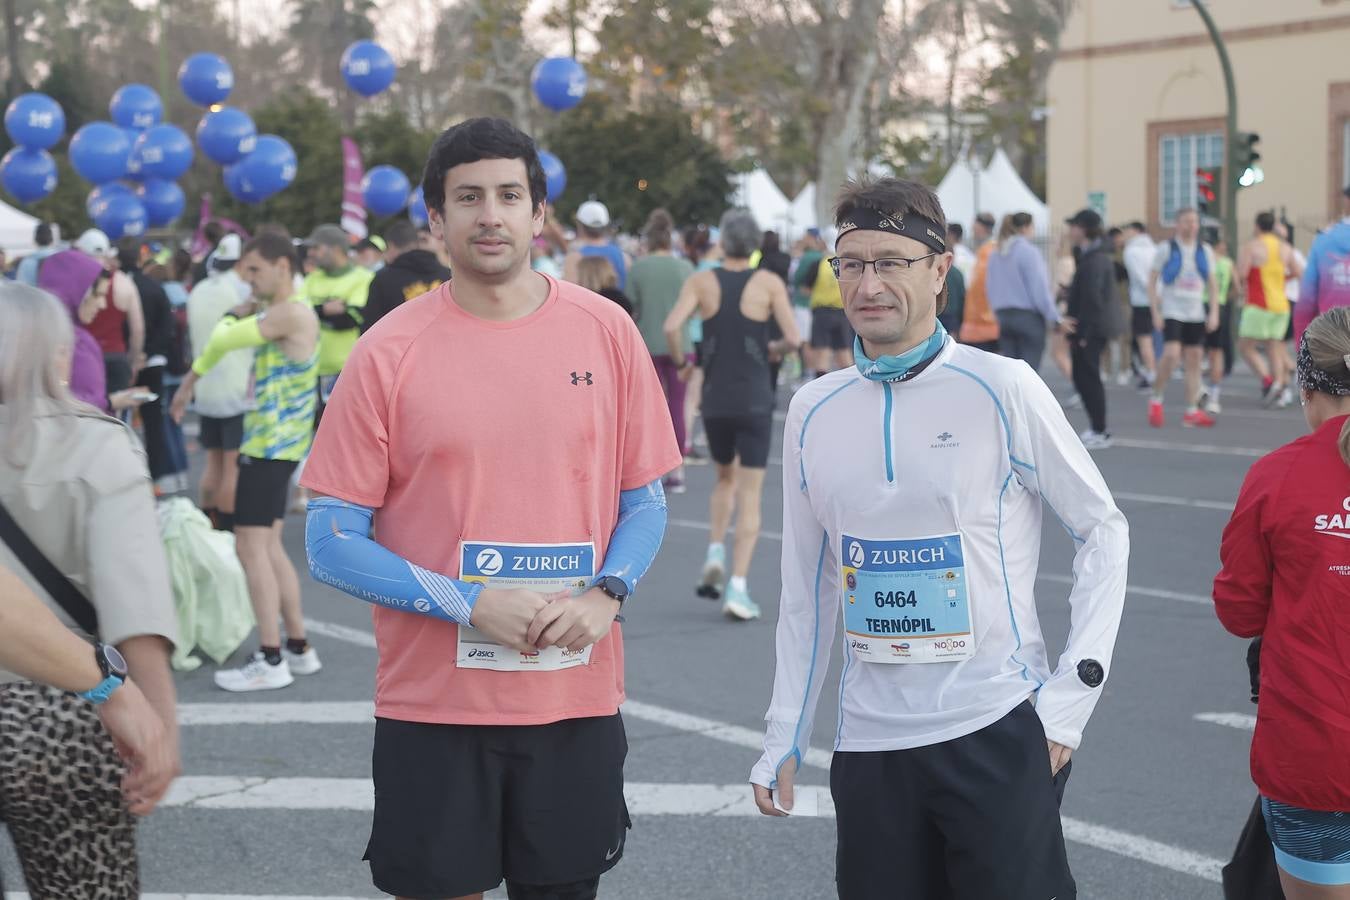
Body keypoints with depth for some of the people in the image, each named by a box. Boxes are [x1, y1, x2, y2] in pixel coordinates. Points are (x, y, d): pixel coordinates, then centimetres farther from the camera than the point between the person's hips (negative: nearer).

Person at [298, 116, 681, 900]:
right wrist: (470, 605, -15)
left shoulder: (607, 331, 2)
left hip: (577, 696, 2)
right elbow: (331, 545, -5)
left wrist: (607, 595, -10)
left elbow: (645, 502, 9)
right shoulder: (389, 353, -5)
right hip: (433, 702, -2)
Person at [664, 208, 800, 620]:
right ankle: (738, 587, -9)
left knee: (726, 478, 26)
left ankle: (715, 554, 6)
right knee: (750, 494, 1)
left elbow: (672, 326, -14)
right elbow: (794, 338, -10)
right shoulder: (769, 283, -4)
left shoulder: (702, 281, -1)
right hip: (754, 400, -2)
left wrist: (682, 362, 4)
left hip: (715, 399, 2)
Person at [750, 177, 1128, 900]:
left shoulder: (1002, 390, -7)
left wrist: (1072, 691, -8)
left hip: (996, 729, -4)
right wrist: (783, 741, 11)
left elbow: (1104, 530, -1)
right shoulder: (814, 411, 5)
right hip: (869, 741, 4)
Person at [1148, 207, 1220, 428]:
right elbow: (1152, 281, 0)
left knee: (1194, 359, 2)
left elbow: (1213, 284, 13)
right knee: (1171, 354, -20)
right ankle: (1156, 400, -1)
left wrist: (1214, 312, 3)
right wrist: (1156, 312, -8)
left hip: (1197, 314, 4)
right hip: (1171, 312, -4)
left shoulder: (1205, 251, 10)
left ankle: (1192, 412, 6)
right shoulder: (1166, 249, -1)